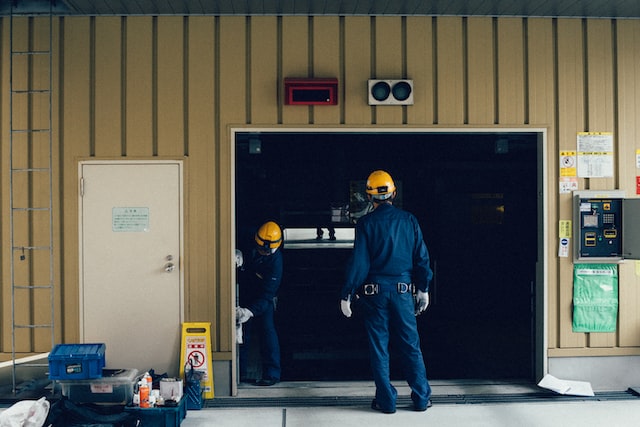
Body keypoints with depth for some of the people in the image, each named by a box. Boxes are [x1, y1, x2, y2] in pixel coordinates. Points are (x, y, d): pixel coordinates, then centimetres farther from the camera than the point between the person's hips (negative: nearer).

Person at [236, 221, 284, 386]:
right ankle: (240, 373, 11)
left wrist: (250, 311, -42)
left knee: (268, 332, -12)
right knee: (241, 334, 3)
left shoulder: (275, 261, -27)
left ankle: (272, 374, -7)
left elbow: (267, 294, -30)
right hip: (243, 296, 4)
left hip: (264, 300, -4)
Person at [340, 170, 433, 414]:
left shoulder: (365, 223, -5)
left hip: (374, 290, -2)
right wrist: (423, 288, 13)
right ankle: (421, 398, 15)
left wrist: (347, 295, -4)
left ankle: (386, 400, 11)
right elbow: (422, 257, 4)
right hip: (403, 290, 2)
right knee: (411, 346, 10)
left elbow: (358, 261, -9)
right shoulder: (409, 220, 2)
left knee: (379, 347, 7)